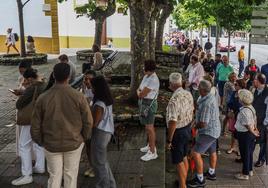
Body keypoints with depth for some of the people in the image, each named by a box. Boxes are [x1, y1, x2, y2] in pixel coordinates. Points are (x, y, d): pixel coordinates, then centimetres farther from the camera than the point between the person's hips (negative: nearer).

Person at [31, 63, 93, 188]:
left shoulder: (43, 98, -13)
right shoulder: (78, 96, -16)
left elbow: (35, 125, -6)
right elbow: (88, 121, -9)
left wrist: (40, 141, 12)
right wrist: (84, 137, 9)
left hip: (51, 144, 1)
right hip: (74, 143, 0)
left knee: (54, 177, 14)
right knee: (71, 175, 15)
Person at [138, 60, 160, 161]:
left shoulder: (153, 80, -25)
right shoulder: (146, 76, 7)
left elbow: (141, 94, -24)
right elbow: (139, 90, 13)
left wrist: (139, 93, -3)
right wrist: (140, 92, -8)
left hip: (149, 105, -10)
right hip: (144, 103, 10)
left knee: (149, 128, -3)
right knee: (148, 126, 21)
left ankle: (152, 152, 7)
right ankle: (150, 145, 37)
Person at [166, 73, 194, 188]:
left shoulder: (174, 100, -29)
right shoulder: (188, 94, -3)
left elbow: (173, 123, -28)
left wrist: (169, 140, -18)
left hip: (178, 132, -8)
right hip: (187, 129, 8)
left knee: (178, 161, 8)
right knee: (184, 157, 24)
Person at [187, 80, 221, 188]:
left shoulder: (207, 104, -30)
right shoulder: (210, 97, 0)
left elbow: (203, 124, -28)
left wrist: (195, 126, -8)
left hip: (208, 132, -10)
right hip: (214, 130, 10)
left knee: (196, 153, -9)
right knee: (212, 152, 23)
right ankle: (211, 173, 41)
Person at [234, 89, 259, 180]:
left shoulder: (244, 111, -26)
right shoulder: (251, 107, 3)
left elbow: (248, 125, -23)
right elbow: (254, 119, 12)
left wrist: (253, 132, -8)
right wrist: (255, 129, 15)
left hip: (244, 134, -9)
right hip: (250, 134, 9)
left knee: (245, 154, 4)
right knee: (249, 153, 20)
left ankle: (245, 174, 17)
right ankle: (250, 170, 35)